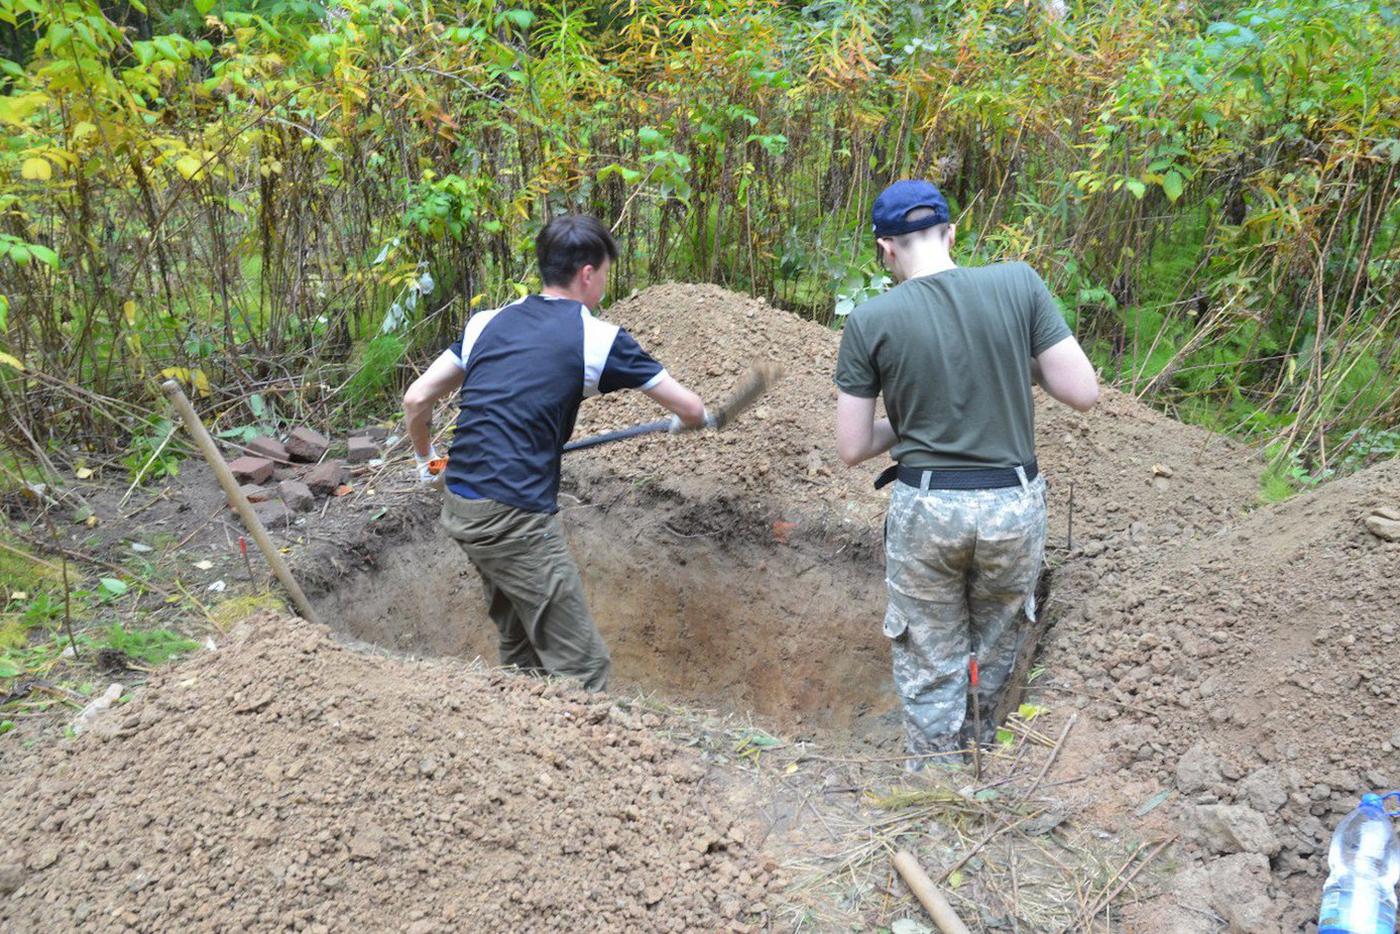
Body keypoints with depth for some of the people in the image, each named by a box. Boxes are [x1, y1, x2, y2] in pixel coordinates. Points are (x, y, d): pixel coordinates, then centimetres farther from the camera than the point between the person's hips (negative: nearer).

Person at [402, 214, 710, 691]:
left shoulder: (490, 322, 12)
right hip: (516, 519, -7)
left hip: (459, 506, 8)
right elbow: (689, 407, 3)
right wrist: (692, 419, 28)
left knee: (520, 649, 24)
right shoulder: (596, 337, -3)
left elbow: (416, 400, 11)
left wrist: (425, 460, 30)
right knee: (582, 667, 0)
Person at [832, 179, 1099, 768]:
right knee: (996, 647, 27)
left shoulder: (870, 321, -9)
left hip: (925, 507, -2)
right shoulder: (1018, 284, -7)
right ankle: (978, 742, 47)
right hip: (1014, 504, 2)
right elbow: (1084, 393, -5)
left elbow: (852, 449, -4)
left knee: (930, 669, 17)